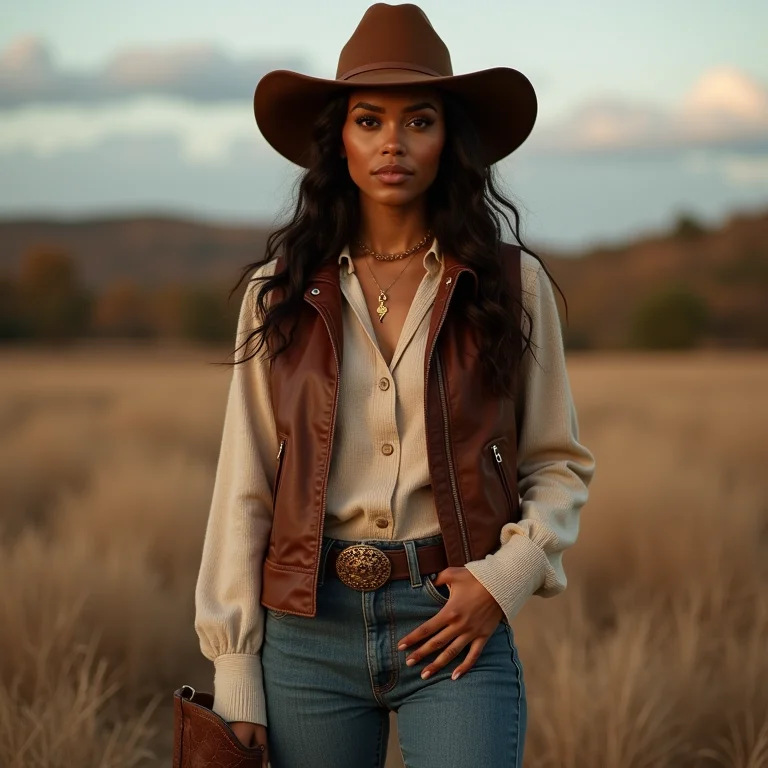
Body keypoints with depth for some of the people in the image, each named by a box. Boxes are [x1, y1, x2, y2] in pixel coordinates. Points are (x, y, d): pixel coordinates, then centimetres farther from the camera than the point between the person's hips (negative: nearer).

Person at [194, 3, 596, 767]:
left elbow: (560, 465, 10)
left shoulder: (511, 284, 2)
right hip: (308, 629, 1)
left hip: (452, 624, -1)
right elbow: (244, 488, 4)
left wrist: (505, 576, -7)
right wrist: (234, 673, 1)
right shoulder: (281, 293, 4)